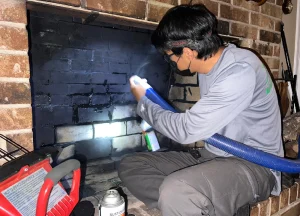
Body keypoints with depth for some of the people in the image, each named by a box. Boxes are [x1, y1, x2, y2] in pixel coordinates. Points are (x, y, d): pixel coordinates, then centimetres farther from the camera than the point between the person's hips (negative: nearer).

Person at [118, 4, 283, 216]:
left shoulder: (240, 71, -22)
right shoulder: (210, 64, 4)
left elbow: (186, 130, -21)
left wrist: (144, 102, -7)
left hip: (253, 166, -8)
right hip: (213, 157, 8)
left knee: (176, 192, -39)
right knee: (130, 166, -3)